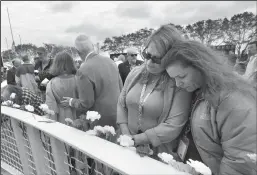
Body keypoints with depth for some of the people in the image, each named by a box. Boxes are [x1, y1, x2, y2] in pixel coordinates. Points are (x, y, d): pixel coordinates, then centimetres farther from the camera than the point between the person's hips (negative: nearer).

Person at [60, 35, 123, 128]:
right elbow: (121, 88, 6)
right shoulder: (110, 61, -1)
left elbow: (86, 104, -17)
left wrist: (71, 101, 1)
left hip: (102, 121, -6)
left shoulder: (83, 71, -20)